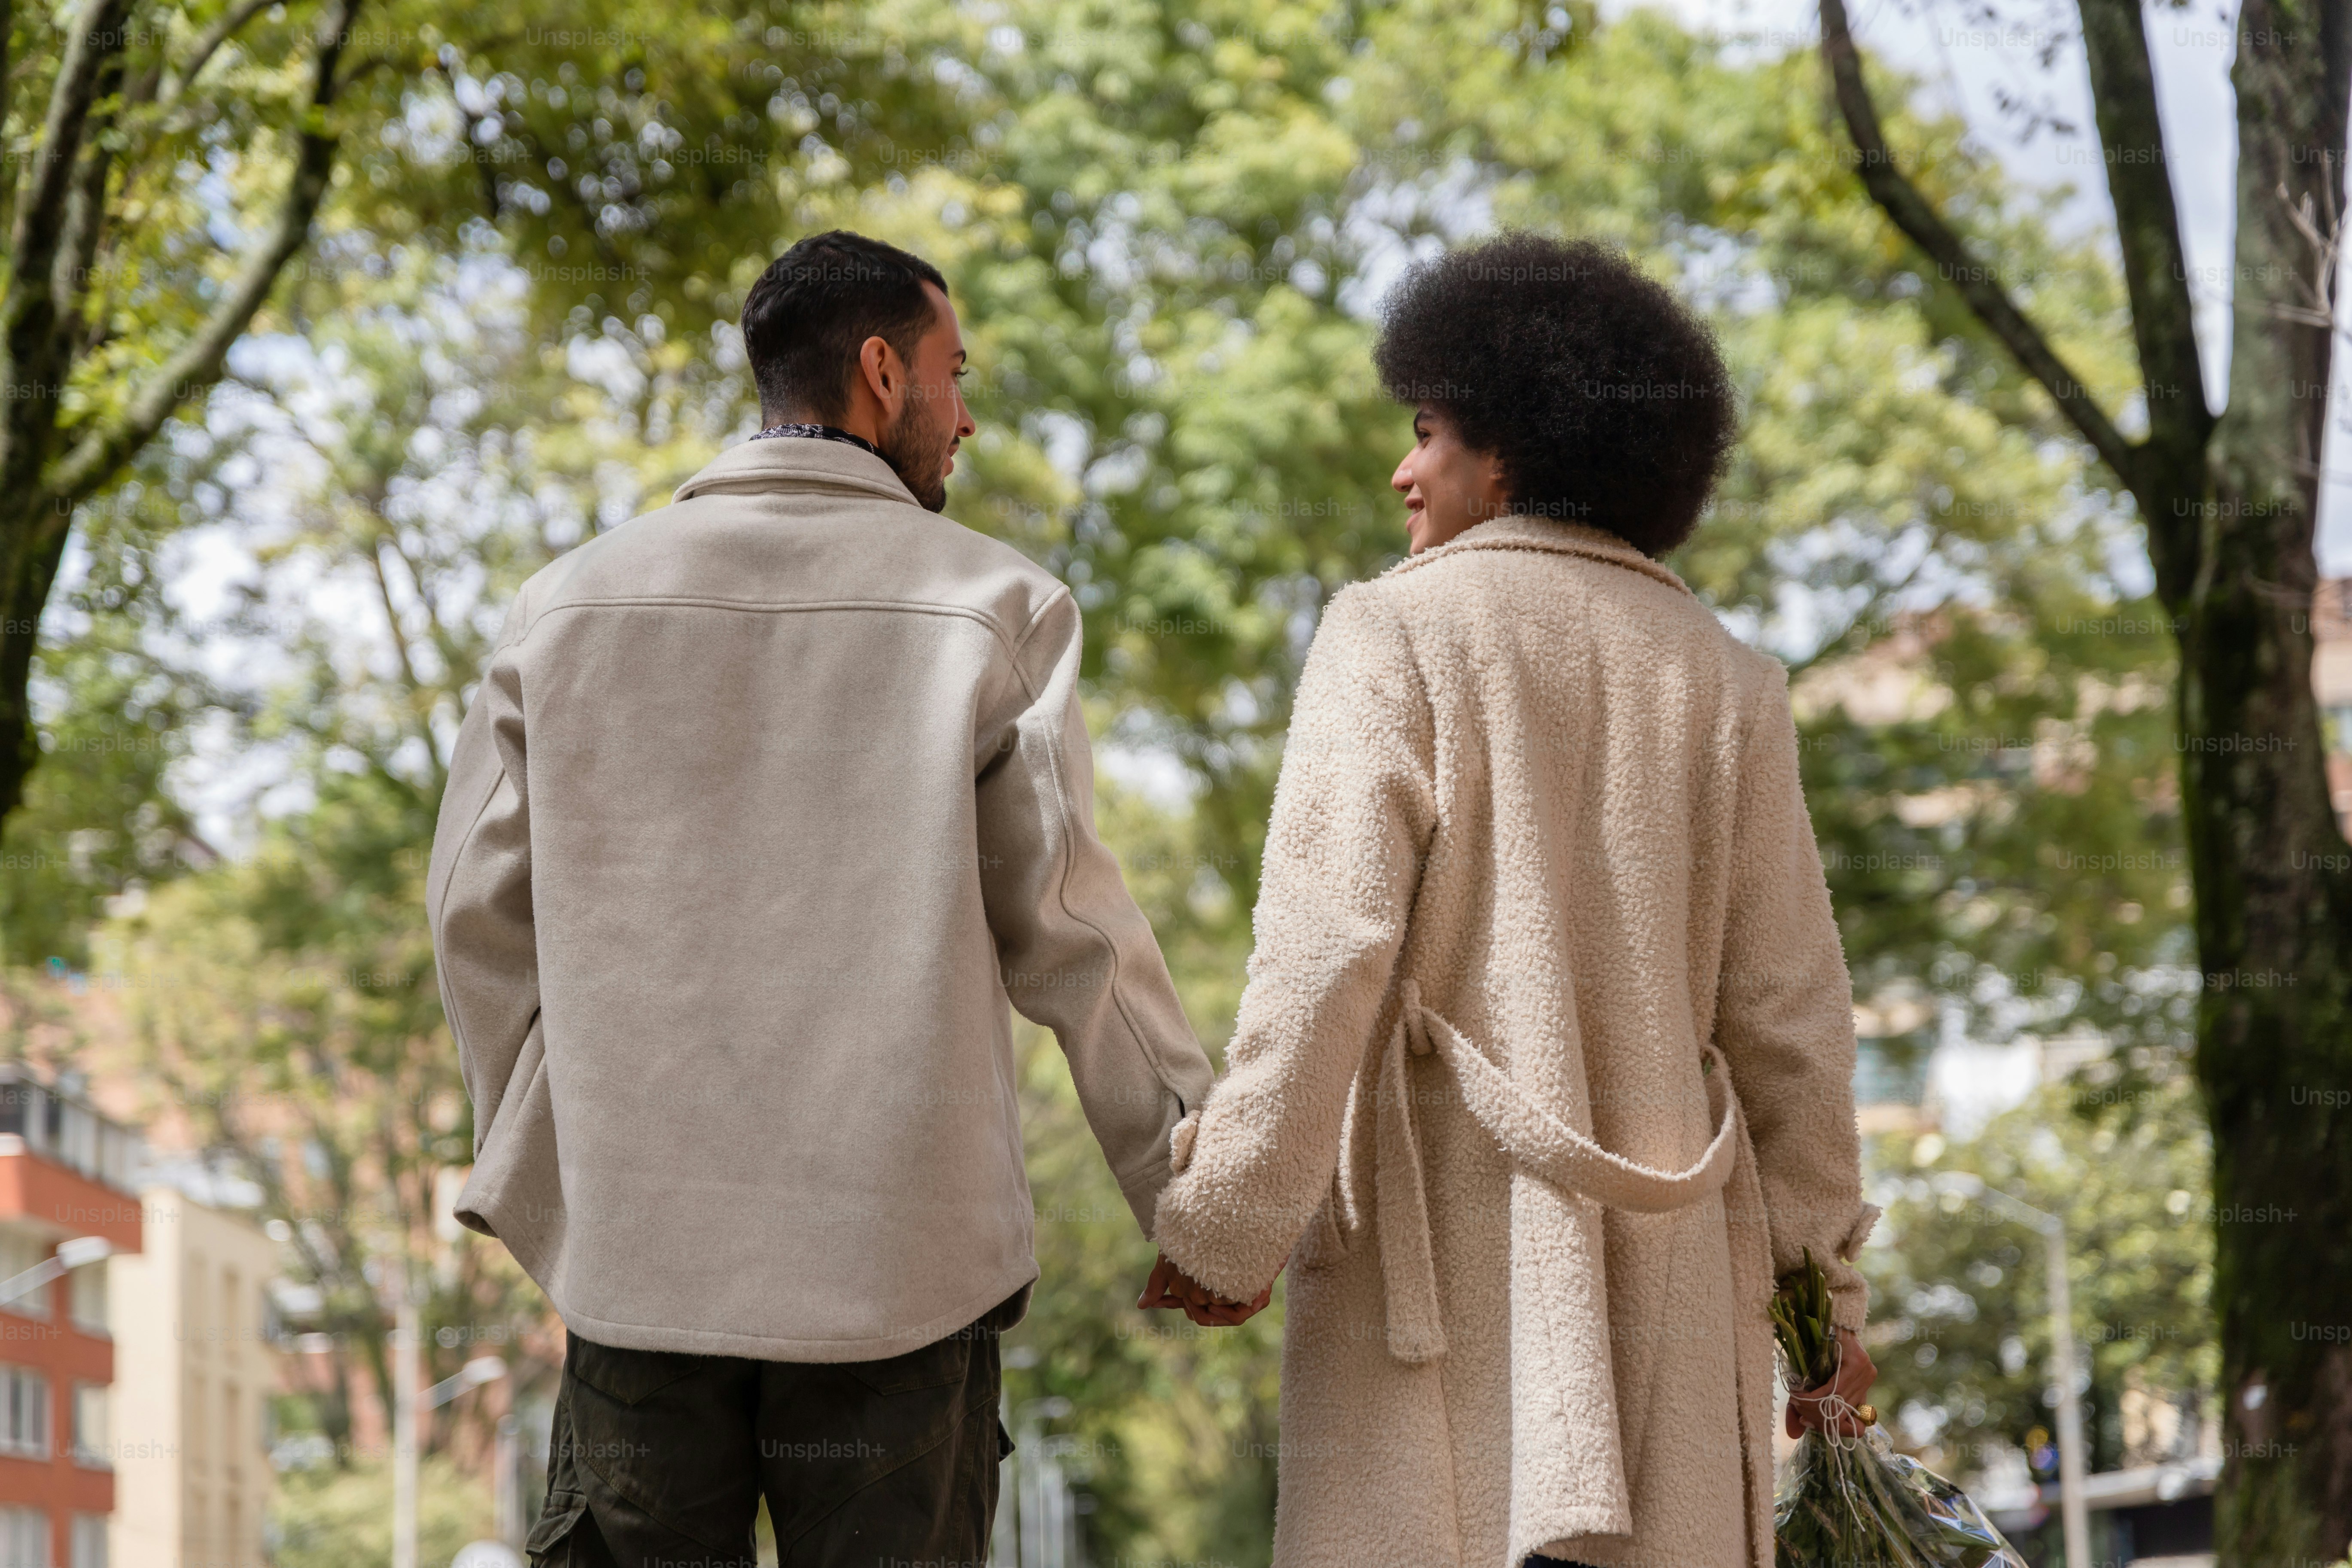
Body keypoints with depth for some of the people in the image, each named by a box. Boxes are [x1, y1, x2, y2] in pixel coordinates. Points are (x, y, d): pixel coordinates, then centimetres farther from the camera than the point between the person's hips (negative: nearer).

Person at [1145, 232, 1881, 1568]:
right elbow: (1786, 1009, 7)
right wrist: (1825, 1279, 13)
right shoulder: (1721, 678, 10)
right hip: (1660, 1251, 4)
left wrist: (1223, 1221, -8)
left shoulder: (1398, 635, -3)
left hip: (1444, 1226, -4)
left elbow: (1325, 951, -12)